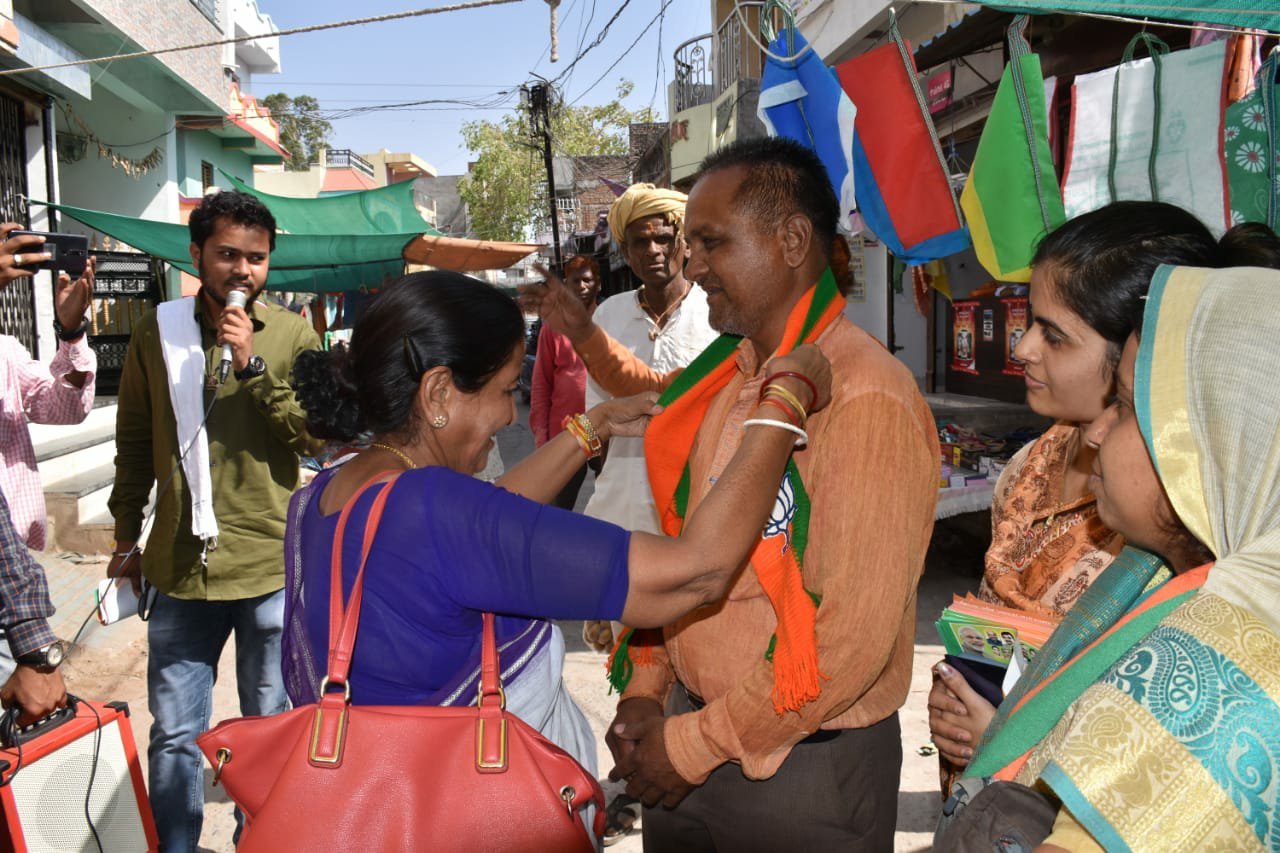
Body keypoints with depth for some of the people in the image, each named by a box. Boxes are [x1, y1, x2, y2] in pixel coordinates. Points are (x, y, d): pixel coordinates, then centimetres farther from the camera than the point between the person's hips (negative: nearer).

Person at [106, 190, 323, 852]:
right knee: (174, 735, 11)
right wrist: (126, 536, 15)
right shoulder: (157, 331, 4)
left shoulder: (292, 334, -1)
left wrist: (253, 364, -17)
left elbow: (317, 435, -10)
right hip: (181, 566, 2)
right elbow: (134, 441, 13)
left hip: (271, 567, -1)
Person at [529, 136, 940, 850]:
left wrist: (696, 745, -16)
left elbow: (853, 637, -23)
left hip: (808, 761, -6)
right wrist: (647, 684, 1)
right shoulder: (726, 374, 3)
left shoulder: (865, 402, -22)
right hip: (690, 723, 7)